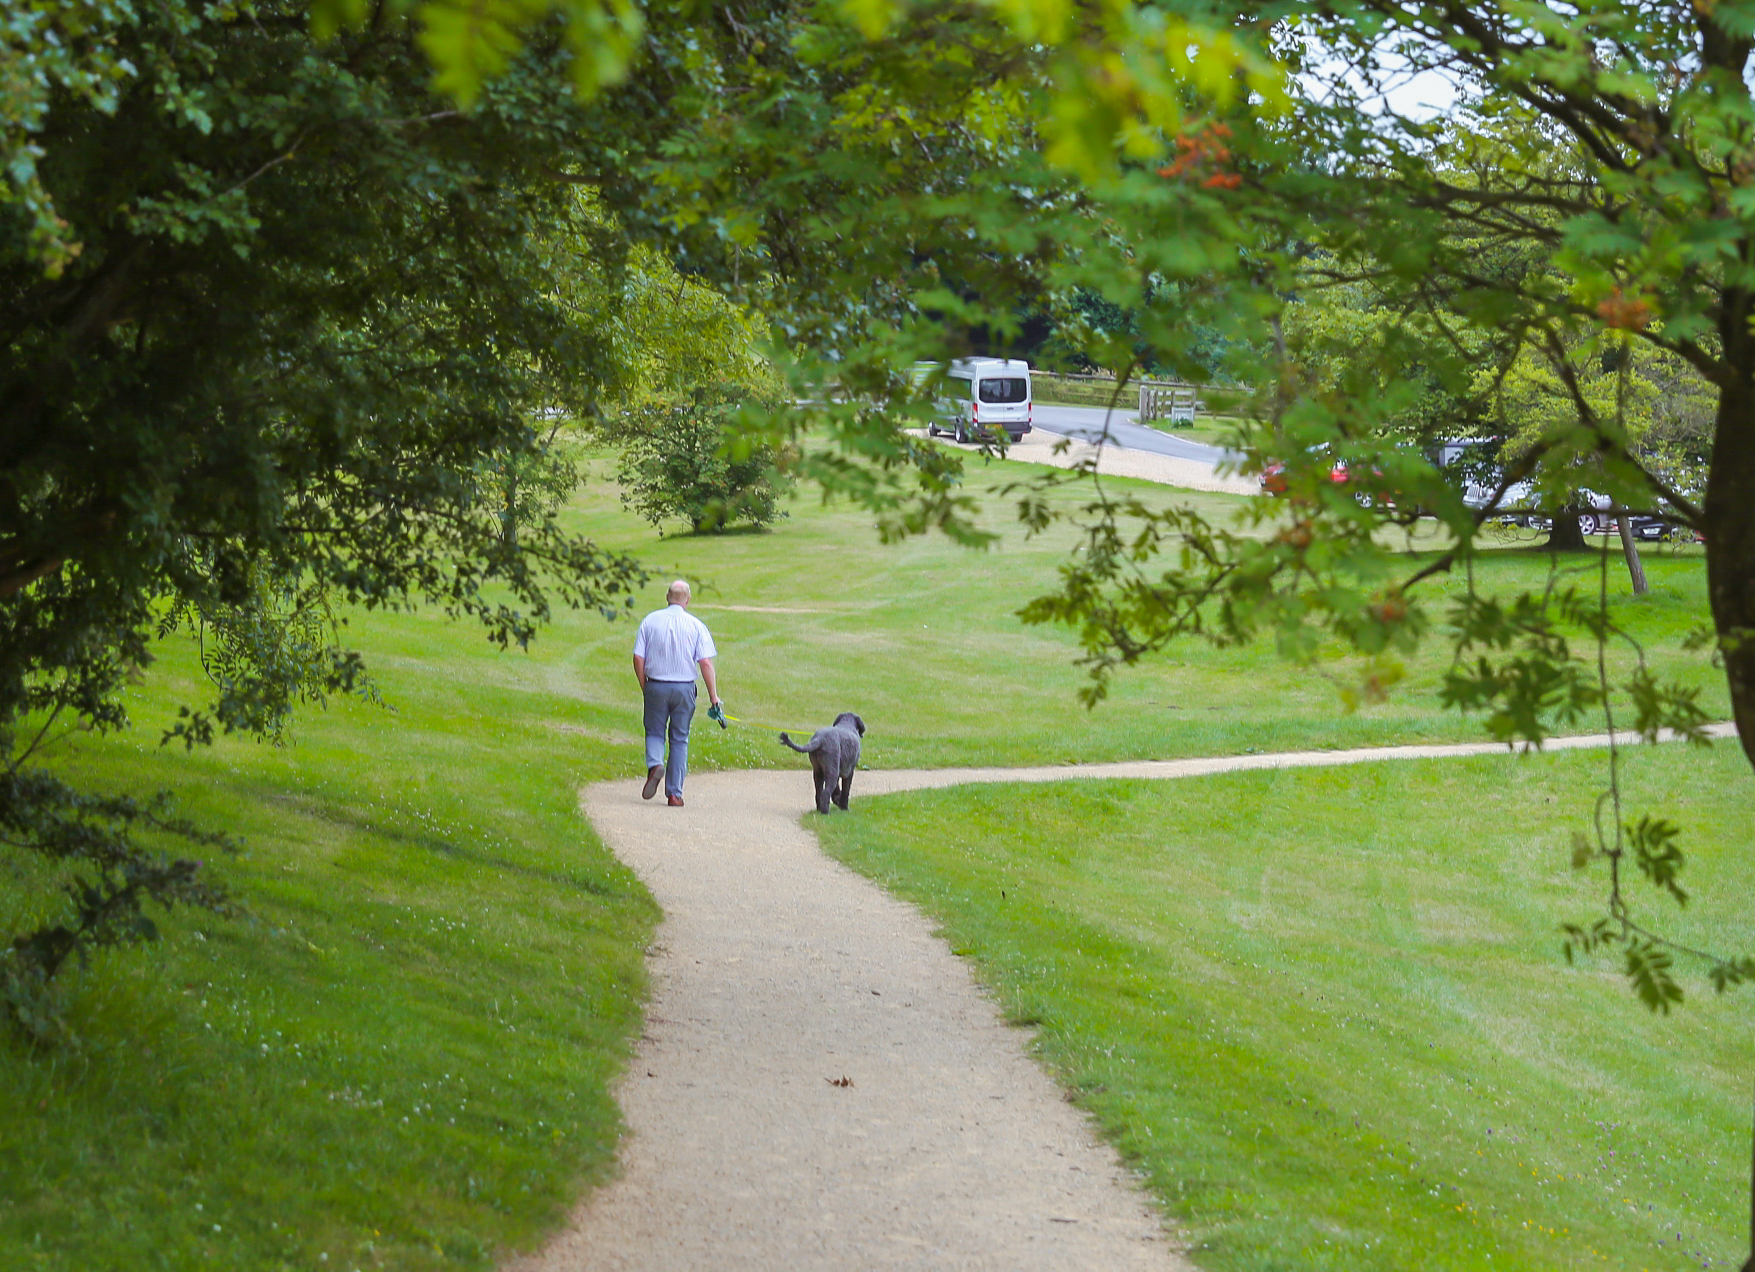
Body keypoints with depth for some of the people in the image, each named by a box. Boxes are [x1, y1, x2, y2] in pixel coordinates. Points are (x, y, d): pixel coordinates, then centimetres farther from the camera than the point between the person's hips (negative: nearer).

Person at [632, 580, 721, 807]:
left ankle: (655, 764, -18)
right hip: (684, 688, 0)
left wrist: (644, 687, 10)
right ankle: (675, 793, 7)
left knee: (654, 732, 14)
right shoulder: (696, 626, -3)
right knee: (679, 739, 9)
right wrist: (713, 696, -4)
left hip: (656, 686, 0)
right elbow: (706, 663, -8)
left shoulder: (650, 621, 0)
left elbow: (638, 658, -2)